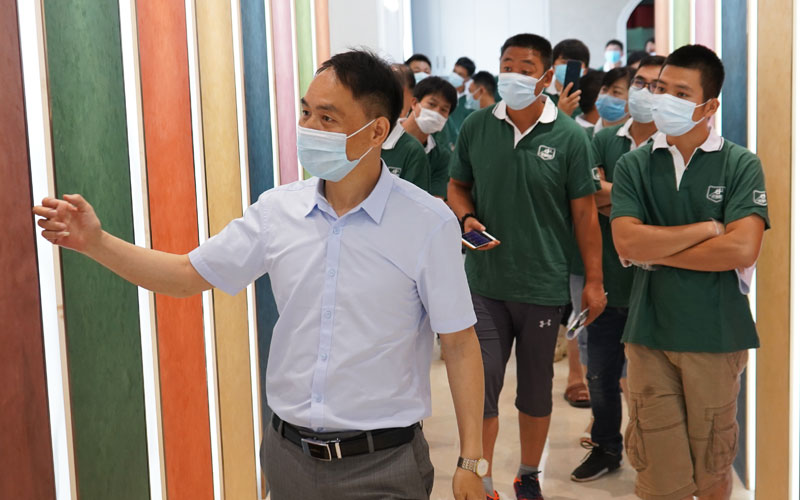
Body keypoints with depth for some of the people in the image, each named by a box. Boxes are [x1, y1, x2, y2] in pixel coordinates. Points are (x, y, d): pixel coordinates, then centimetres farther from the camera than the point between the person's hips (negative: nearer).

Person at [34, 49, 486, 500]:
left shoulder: (428, 223, -12)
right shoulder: (278, 209, -1)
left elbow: (459, 343, -8)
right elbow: (189, 275, 7)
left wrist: (470, 463, -9)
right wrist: (96, 242, -6)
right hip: (290, 454, 4)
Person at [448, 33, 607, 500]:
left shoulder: (569, 136, -5)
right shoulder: (476, 127, 0)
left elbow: (584, 212, -2)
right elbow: (458, 186, 12)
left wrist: (594, 280, -2)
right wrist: (467, 218, -10)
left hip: (544, 285, -1)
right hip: (485, 281, 1)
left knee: (537, 389, 13)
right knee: (480, 383, 0)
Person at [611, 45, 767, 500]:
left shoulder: (740, 165, -2)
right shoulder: (633, 165, 3)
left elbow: (743, 249, -15)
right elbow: (627, 243, -11)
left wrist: (657, 250, -9)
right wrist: (707, 228, -11)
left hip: (717, 336, -1)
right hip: (649, 332, 1)